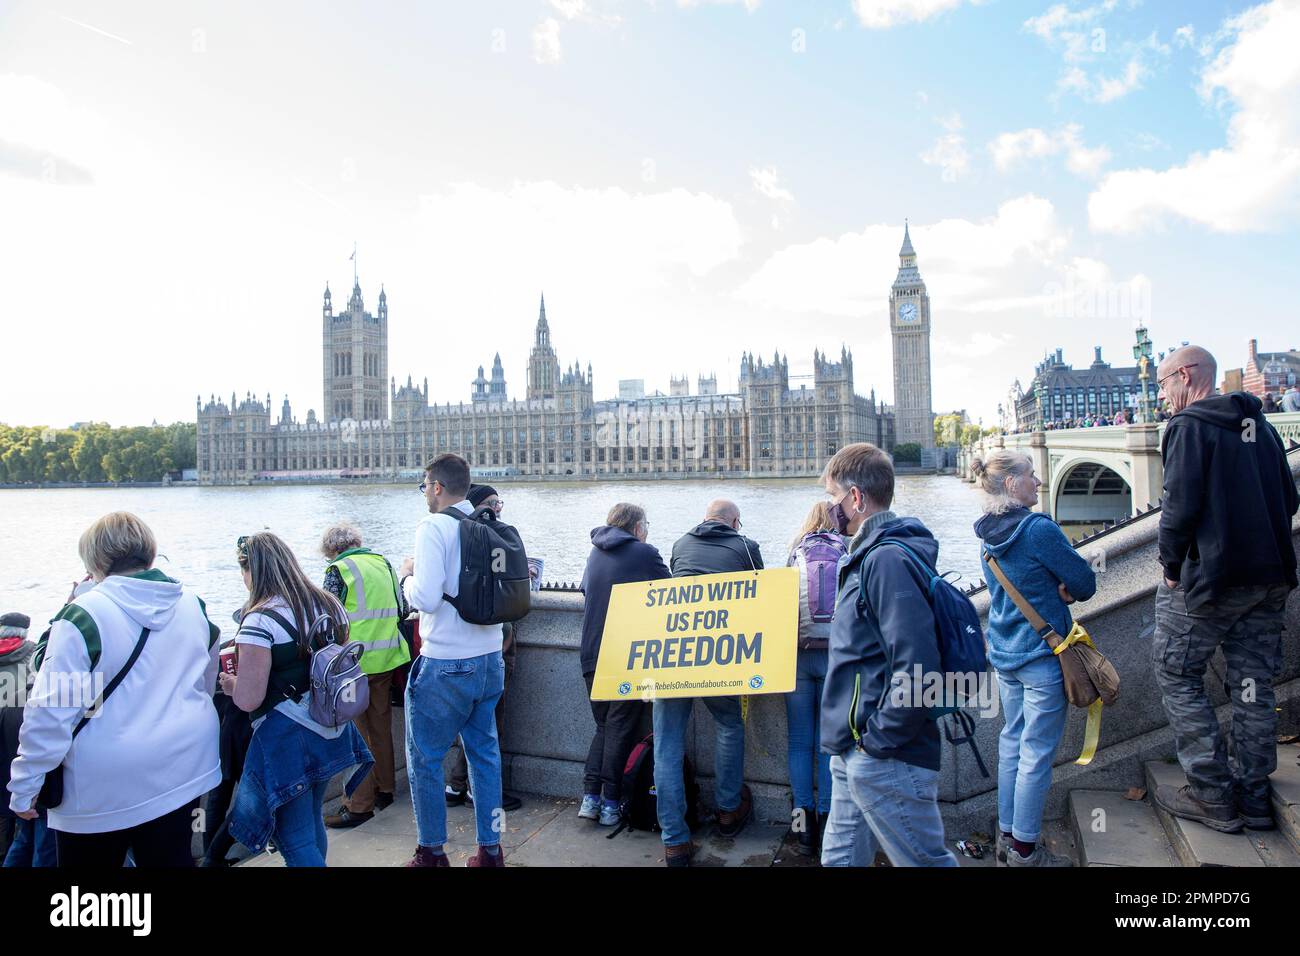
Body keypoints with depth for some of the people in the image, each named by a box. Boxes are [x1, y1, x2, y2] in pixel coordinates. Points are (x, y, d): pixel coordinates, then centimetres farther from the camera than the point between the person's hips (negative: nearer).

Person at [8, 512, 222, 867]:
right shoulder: (193, 606, 1)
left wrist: (25, 787, -6)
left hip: (105, 788, -4)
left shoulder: (83, 617, -17)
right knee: (172, 858, 15)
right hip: (184, 771, 5)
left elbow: (51, 711, -17)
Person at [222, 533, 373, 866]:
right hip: (332, 735, 8)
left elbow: (248, 700, -19)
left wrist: (231, 684, 1)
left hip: (287, 742, -7)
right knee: (312, 823, 25)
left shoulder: (261, 620, -19)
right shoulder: (330, 605, 3)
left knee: (295, 842, 5)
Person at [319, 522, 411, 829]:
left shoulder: (338, 570, -7)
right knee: (381, 725, 18)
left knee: (356, 733, 2)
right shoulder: (383, 562, 11)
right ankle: (385, 789, 29)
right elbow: (400, 610, 15)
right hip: (387, 658, 6)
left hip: (355, 662, -6)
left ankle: (360, 805, 6)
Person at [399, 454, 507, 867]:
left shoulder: (434, 527, -14)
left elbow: (426, 598, -23)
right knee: (485, 753, 16)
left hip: (446, 666, -6)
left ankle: (432, 852, 22)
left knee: (424, 759, 11)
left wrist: (408, 575, -1)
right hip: (490, 659, 7)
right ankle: (490, 851, 25)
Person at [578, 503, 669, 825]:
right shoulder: (645, 553, -8)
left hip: (592, 654, 6)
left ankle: (590, 797, 9)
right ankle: (610, 804, 9)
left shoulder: (596, 553, 12)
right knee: (621, 729, 5)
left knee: (604, 725, 17)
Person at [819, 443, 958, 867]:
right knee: (841, 857, 19)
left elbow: (917, 668, -28)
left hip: (886, 763, -10)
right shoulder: (870, 555, 11)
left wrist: (879, 739, -19)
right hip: (855, 754, 10)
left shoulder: (887, 560, -20)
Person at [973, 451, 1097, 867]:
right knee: (1037, 752, 2)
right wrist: (1065, 591, 6)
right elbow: (1085, 583, -13)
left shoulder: (989, 535, 6)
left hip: (1004, 653, 8)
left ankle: (1007, 837, 27)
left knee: (1012, 742, 17)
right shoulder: (1039, 529, -19)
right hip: (1042, 656, -8)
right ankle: (1025, 851, 13)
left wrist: (1056, 591, 2)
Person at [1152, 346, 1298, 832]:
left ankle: (1214, 797, 6)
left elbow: (1179, 505, -18)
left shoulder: (1188, 425, -11)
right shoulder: (1260, 424, 13)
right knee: (1253, 683, 13)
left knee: (1177, 676, 4)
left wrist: (1171, 565, -7)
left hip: (1210, 577, -8)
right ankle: (1253, 797, 21)